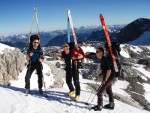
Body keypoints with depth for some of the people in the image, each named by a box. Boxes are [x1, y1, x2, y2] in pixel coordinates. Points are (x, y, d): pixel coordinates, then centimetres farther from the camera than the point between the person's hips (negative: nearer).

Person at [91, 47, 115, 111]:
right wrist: (101, 74, 7)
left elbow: (109, 70, -28)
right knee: (109, 91, 21)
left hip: (108, 78, -10)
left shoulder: (105, 60, -24)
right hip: (109, 78, 10)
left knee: (99, 92, -1)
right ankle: (111, 105, 34)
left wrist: (105, 80, -22)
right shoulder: (103, 59, 6)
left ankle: (99, 106, 10)